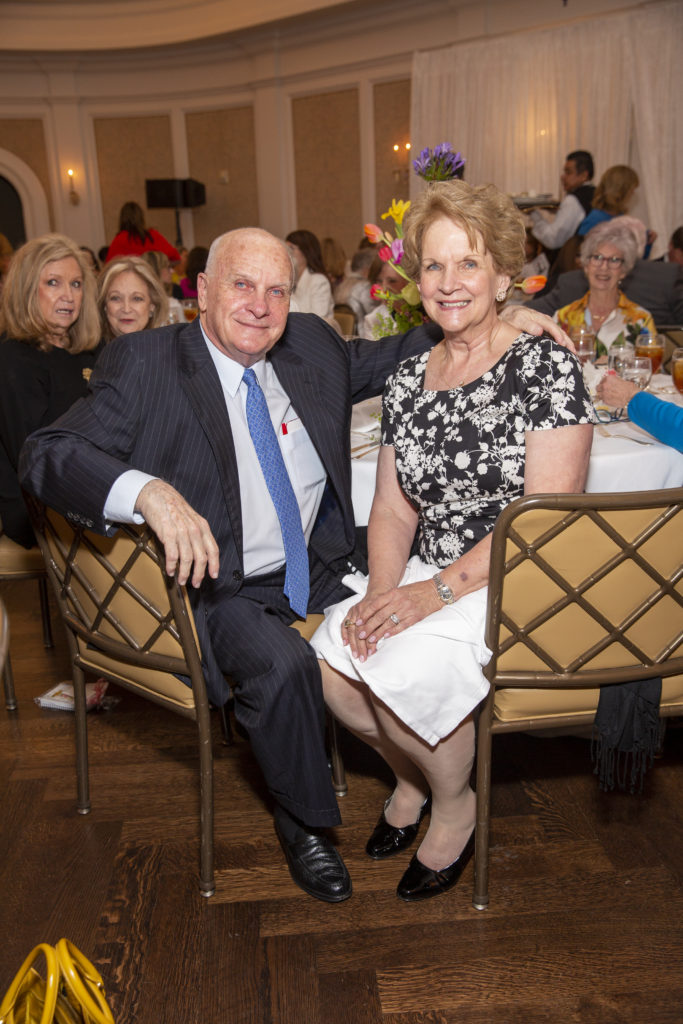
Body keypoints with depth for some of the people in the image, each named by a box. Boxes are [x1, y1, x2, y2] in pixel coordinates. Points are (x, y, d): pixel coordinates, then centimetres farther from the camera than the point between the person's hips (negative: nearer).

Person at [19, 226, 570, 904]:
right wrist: (148, 491, -38)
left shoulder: (311, 345, 6)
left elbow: (385, 360, 22)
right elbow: (47, 455, -18)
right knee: (282, 665, -31)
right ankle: (303, 823, -2)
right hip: (218, 586, -6)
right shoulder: (144, 363, -10)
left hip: (320, 566, 6)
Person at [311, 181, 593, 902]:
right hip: (427, 580, 5)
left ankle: (455, 805, 8)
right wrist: (385, 590, -12)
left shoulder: (545, 366, -9)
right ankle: (409, 772, 17)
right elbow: (393, 509, 8)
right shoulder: (406, 382, 9)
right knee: (329, 663, -16)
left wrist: (438, 590, -21)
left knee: (404, 669, -26)